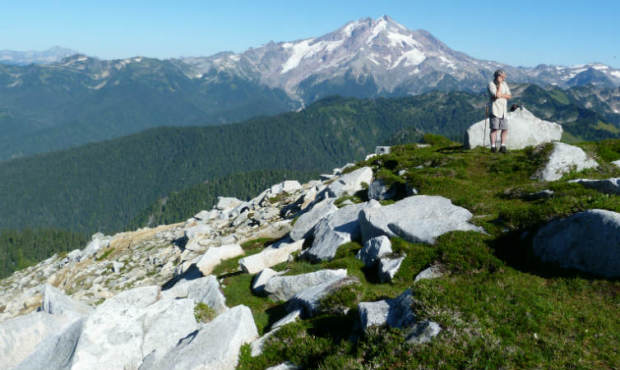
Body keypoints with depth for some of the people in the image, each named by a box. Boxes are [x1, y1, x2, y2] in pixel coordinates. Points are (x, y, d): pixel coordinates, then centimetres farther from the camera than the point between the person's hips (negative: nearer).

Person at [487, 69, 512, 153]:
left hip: (503, 111, 6)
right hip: (495, 110, -6)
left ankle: (503, 146, 11)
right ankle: (493, 147, -3)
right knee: (494, 129, -7)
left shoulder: (504, 84, 13)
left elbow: (509, 96, 5)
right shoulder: (491, 84, -5)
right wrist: (499, 84, -13)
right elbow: (497, 95, -18)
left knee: (505, 129, 4)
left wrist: (500, 95, -10)